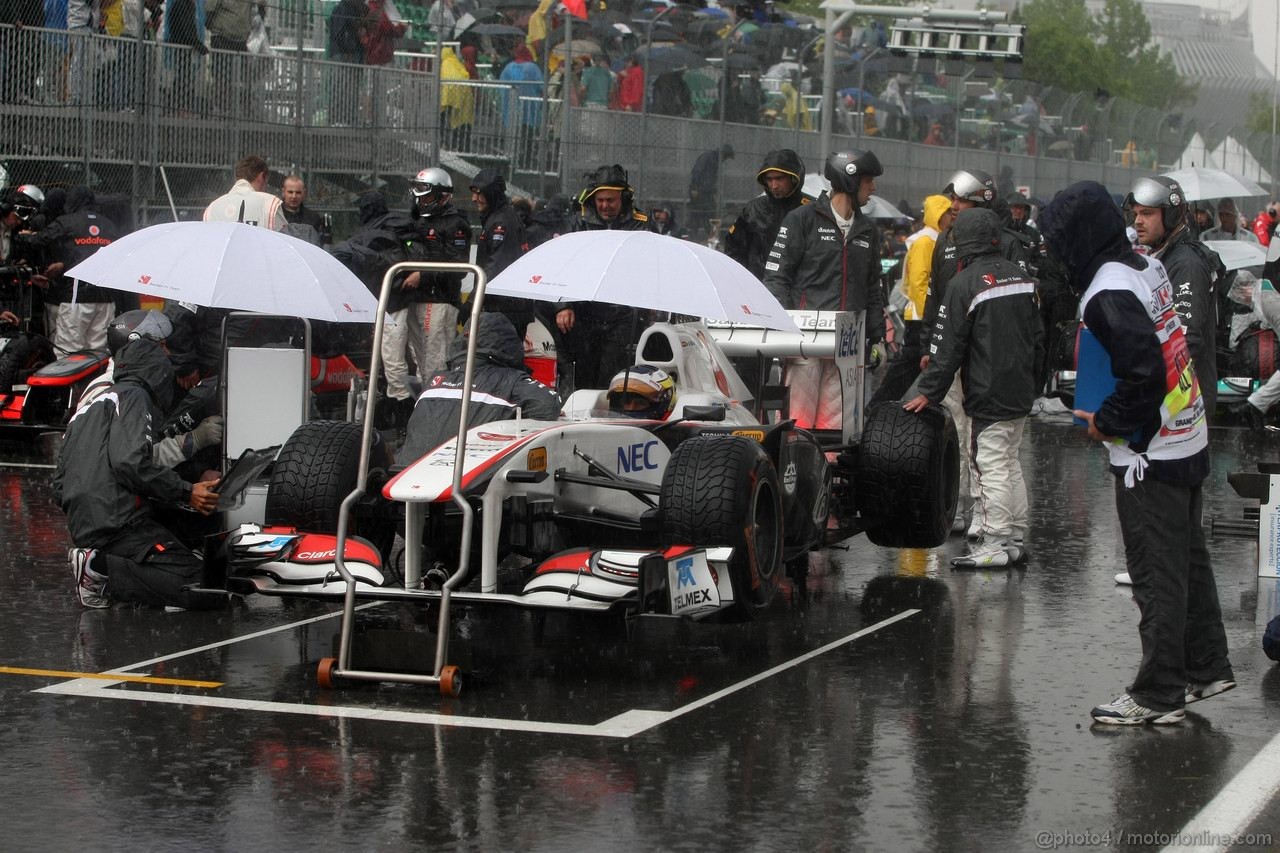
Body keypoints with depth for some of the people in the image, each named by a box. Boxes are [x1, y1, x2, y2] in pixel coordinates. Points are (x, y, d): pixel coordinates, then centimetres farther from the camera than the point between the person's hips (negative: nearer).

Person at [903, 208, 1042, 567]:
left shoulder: (964, 284, -14)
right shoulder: (1021, 276, 8)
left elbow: (949, 347, -14)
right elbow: (1037, 335, 16)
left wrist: (929, 392, -7)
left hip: (988, 395, -8)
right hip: (1021, 393, 8)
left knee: (990, 465, -4)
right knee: (1009, 462, 16)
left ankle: (994, 545, -4)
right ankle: (1015, 540, 20)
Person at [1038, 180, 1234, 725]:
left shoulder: (1109, 294, -21)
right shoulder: (1148, 267, 5)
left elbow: (1143, 372, -27)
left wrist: (1107, 423, -13)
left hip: (1150, 456, -9)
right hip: (1189, 440, 9)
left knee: (1156, 575, 0)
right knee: (1188, 558, 20)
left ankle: (1158, 695, 8)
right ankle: (1206, 668, 31)